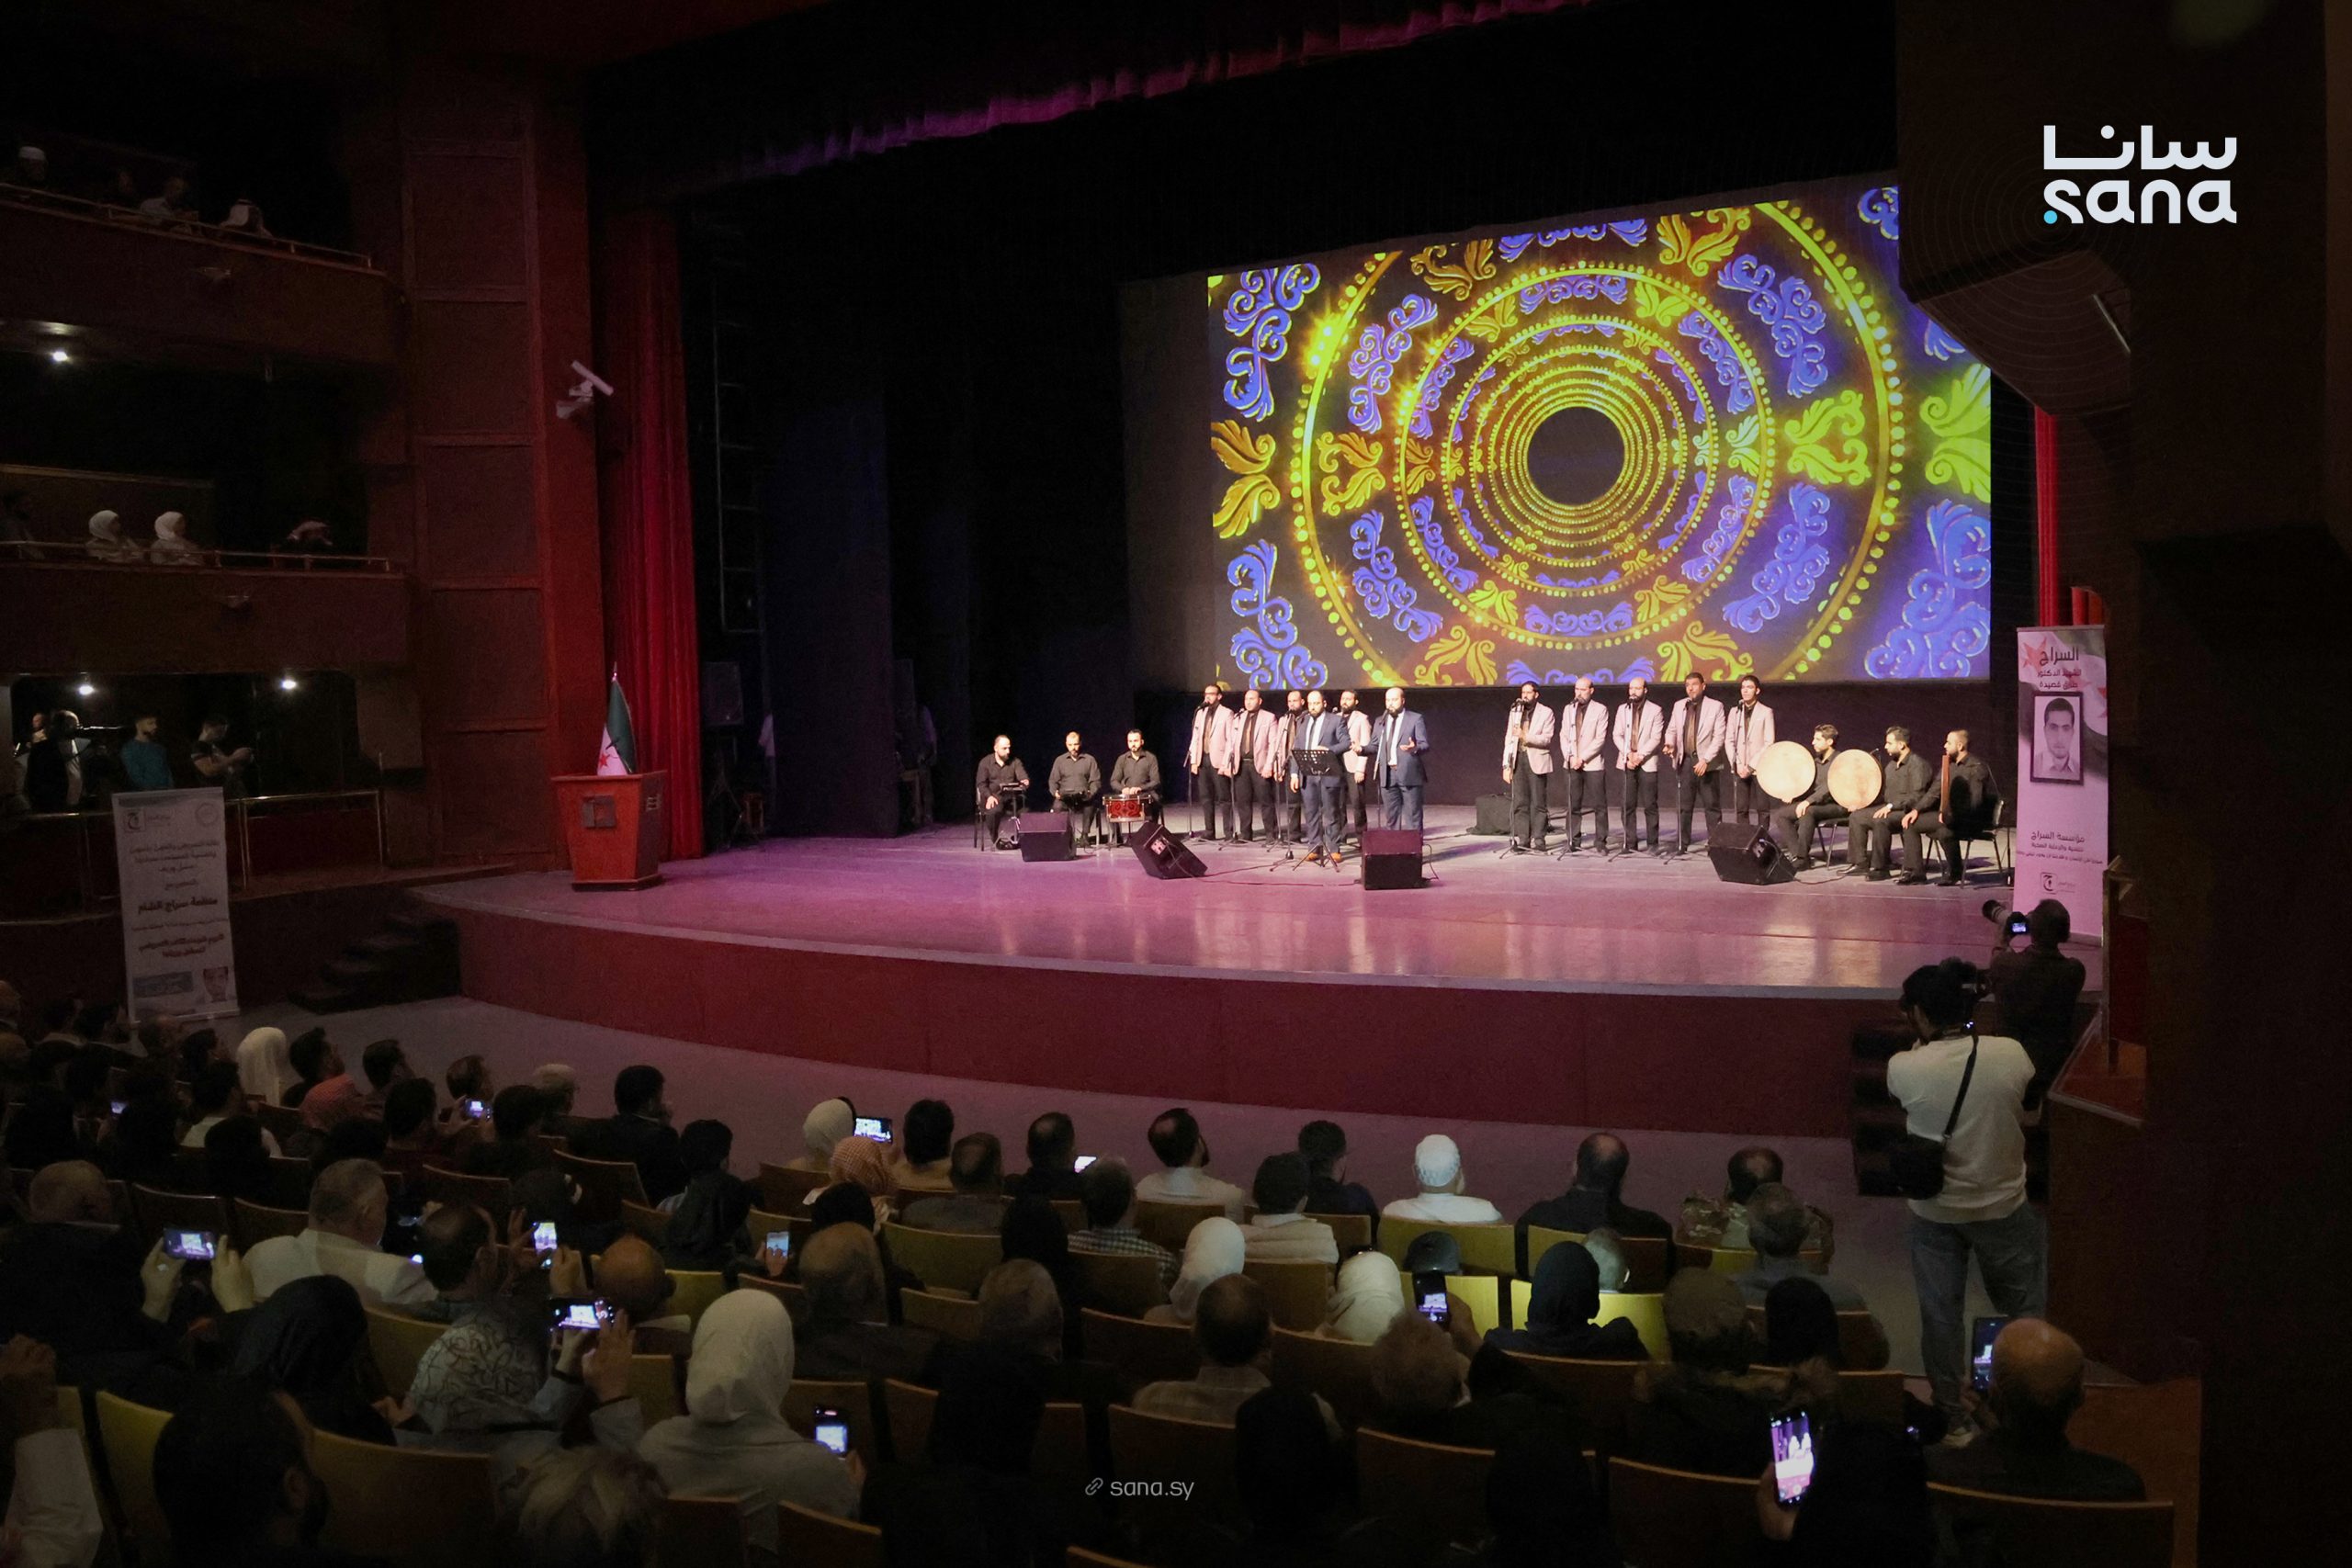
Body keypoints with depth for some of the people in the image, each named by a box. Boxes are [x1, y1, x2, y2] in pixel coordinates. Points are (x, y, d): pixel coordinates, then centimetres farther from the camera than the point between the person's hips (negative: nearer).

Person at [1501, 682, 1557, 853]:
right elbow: (1508, 739, 11)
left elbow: (1546, 739, -9)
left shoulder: (1546, 713, 2)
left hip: (1536, 760, -3)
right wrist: (1506, 765, 5)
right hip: (1518, 760, 3)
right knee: (1519, 803, 0)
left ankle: (1539, 839, 3)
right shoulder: (1515, 711, 14)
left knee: (1538, 803, -2)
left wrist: (1525, 736, -22)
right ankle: (1520, 840, 2)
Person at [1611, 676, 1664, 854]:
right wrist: (1628, 754, -8)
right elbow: (1616, 735, 6)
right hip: (1626, 763, 3)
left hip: (1647, 763, -3)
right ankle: (1631, 843, 4)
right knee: (1628, 805, 1)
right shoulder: (1622, 710, 13)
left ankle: (1653, 843, -1)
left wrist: (1640, 755, -14)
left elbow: (1656, 738, -5)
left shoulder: (1655, 710, 2)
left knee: (1650, 805, -5)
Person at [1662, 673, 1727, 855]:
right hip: (1684, 761, 3)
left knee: (1712, 805, 0)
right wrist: (1670, 744, -7)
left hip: (1707, 763, -3)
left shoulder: (1715, 706, 0)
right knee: (1683, 806, 4)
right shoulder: (1679, 706, 12)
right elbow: (1671, 729, 16)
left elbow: (1719, 737, -6)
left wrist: (1706, 760, -16)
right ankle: (1681, 845, 8)